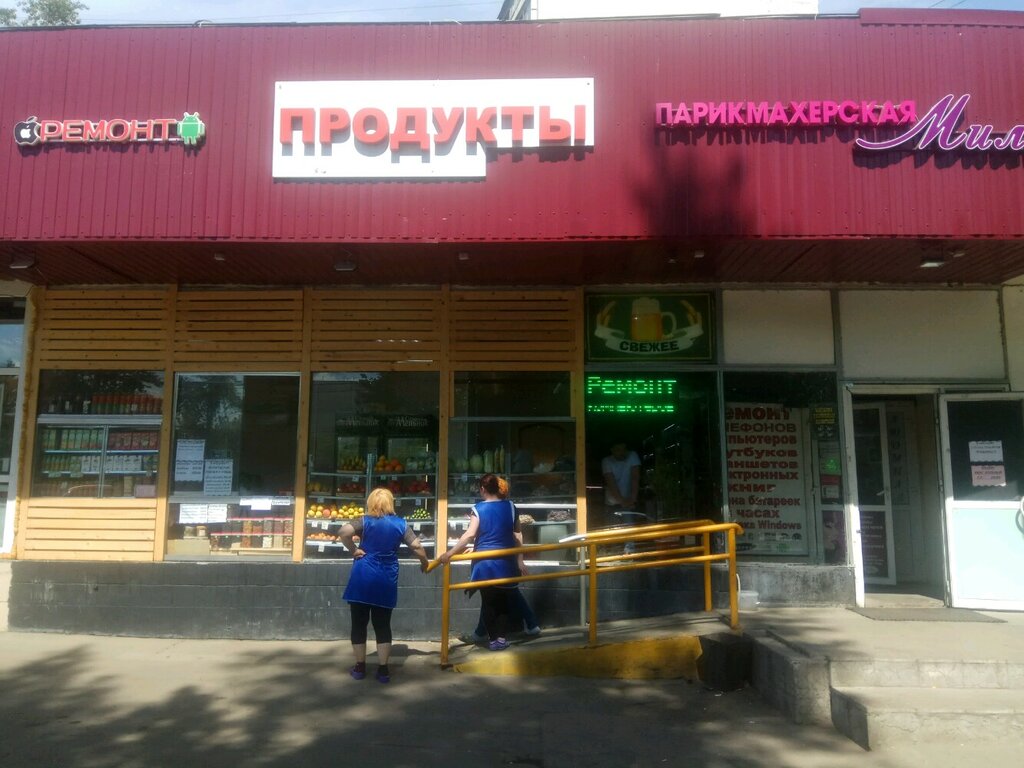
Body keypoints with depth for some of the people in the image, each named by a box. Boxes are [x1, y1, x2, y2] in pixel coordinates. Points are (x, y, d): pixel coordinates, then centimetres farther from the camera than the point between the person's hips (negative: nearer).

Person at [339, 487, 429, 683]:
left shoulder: (365, 522, -1)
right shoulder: (400, 524, 3)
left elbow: (344, 531, -20)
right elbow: (417, 546, -1)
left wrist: (353, 550, -6)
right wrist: (424, 563, 16)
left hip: (362, 578, -1)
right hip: (386, 581, 2)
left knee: (359, 623, 10)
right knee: (383, 625, 10)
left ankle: (360, 667, 17)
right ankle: (383, 670, 10)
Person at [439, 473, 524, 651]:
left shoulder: (477, 508, -8)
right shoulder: (510, 506, 1)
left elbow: (470, 535, -18)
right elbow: (517, 535, 5)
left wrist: (450, 553, -15)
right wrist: (519, 560, 11)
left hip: (484, 562, -2)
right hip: (506, 562, 2)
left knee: (488, 601, 10)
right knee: (504, 600, 14)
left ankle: (493, 639, 15)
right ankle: (502, 638, 12)